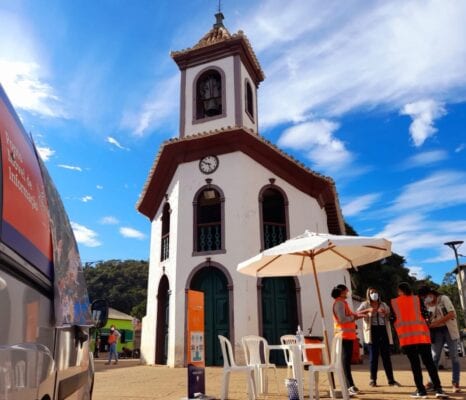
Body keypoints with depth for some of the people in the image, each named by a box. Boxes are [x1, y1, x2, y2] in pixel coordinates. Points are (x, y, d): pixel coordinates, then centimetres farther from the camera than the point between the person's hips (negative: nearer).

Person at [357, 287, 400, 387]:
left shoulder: (383, 305, 14)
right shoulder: (365, 304, 4)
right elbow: (357, 313, -12)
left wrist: (386, 313, -15)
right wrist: (368, 310, -27)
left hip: (383, 331, 3)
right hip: (372, 332, -2)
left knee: (386, 356, 4)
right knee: (373, 356, 0)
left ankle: (391, 380, 11)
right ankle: (373, 380, 9)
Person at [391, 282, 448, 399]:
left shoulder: (394, 302, 8)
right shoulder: (416, 298, 12)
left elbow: (395, 317, 12)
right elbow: (420, 313, 16)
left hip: (406, 335, -2)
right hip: (421, 333, 2)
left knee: (414, 363, 1)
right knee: (429, 362, 6)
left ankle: (421, 390, -1)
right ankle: (438, 389, -1)